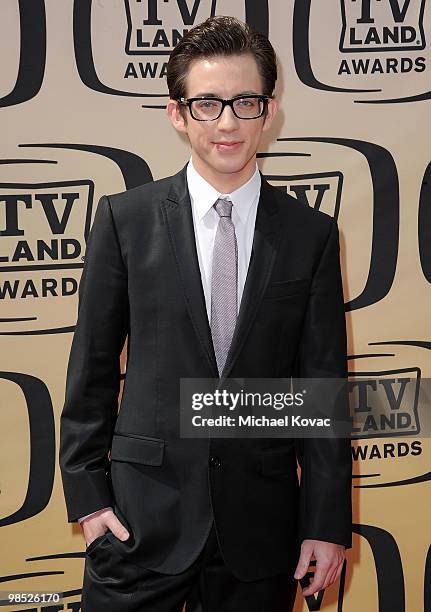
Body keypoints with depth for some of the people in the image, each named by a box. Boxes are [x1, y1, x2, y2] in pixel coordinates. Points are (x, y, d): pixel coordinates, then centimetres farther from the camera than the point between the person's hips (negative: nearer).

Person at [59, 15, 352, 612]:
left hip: (261, 524, 1)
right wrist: (87, 492, -1)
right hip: (143, 516, 0)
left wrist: (327, 522, 0)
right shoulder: (124, 218, -1)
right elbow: (92, 365, 2)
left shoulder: (312, 234, 1)